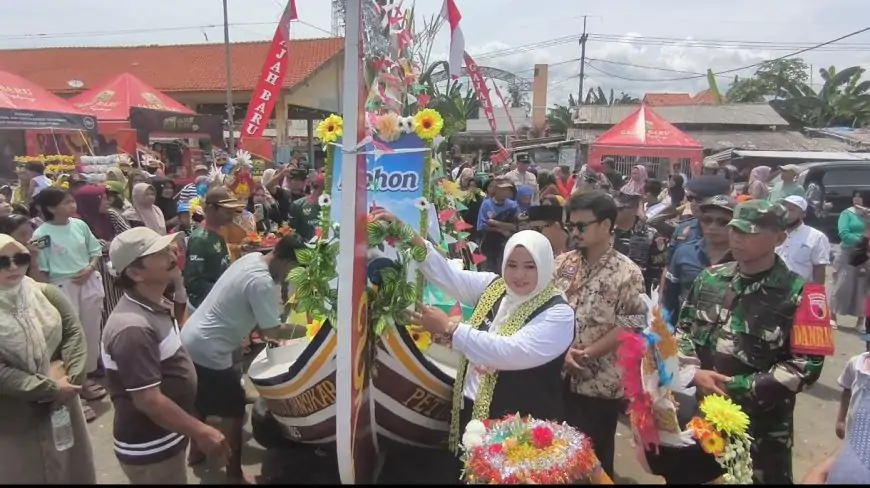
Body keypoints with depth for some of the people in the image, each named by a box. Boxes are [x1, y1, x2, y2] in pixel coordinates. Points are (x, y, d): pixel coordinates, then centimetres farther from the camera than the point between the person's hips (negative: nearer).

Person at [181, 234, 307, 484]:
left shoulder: (252, 258, 2)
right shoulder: (262, 282, -25)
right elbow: (272, 332, -19)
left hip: (192, 341, 10)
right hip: (208, 351, -10)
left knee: (201, 401, 27)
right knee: (234, 411, 5)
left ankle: (196, 450, 46)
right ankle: (234, 473, 16)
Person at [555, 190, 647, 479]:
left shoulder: (627, 273, -10)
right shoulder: (563, 263, 3)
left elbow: (629, 326, -13)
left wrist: (587, 354, -18)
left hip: (598, 383, -4)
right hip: (558, 376, 4)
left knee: (594, 454, 11)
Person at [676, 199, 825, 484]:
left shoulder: (797, 294, -13)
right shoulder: (710, 279, 1)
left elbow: (806, 366, -16)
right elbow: (684, 329, 7)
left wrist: (737, 387, -19)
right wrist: (694, 372, -10)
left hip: (763, 430, -4)